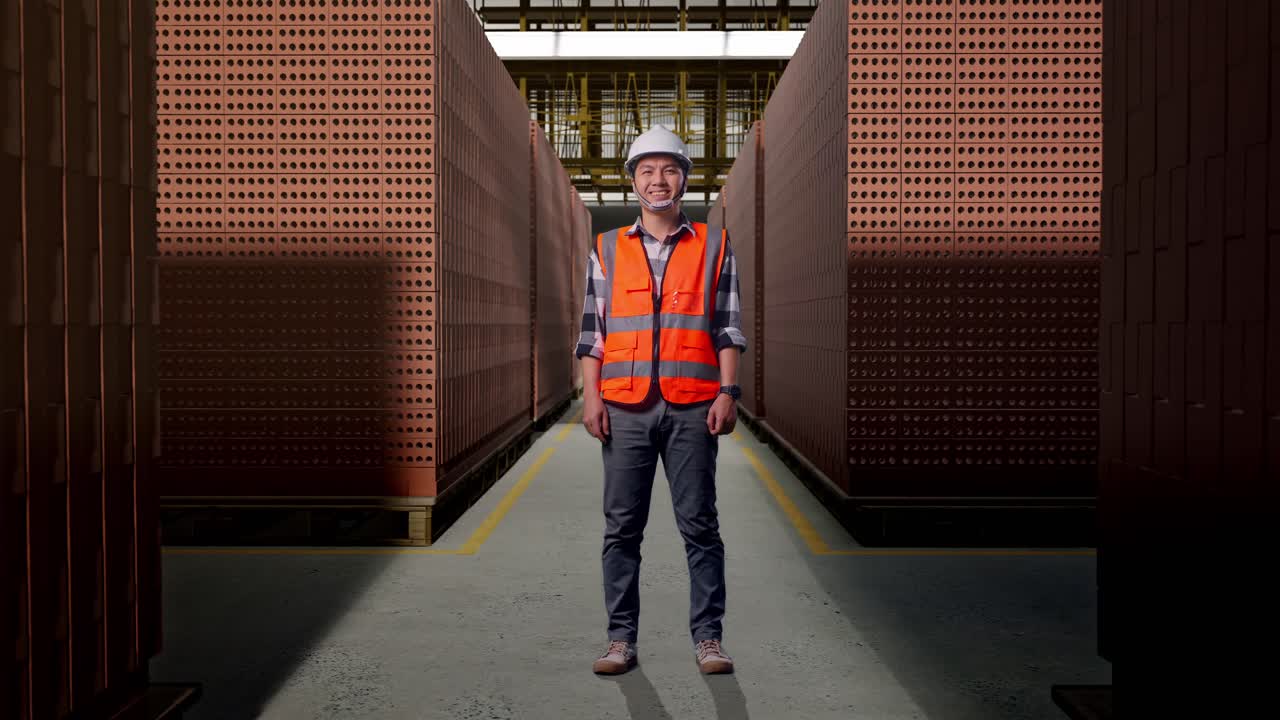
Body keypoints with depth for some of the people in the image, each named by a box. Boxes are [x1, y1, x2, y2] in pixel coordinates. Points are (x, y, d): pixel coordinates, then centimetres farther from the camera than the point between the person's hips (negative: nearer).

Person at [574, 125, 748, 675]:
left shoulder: (714, 247, 11)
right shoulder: (606, 250, 13)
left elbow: (729, 328, 8)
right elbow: (591, 330, 11)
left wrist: (727, 392, -2)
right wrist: (591, 396, 1)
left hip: (692, 407, -1)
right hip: (625, 408, 1)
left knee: (699, 523, 2)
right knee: (622, 526, 4)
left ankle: (707, 638, 12)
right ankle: (621, 638, 14)